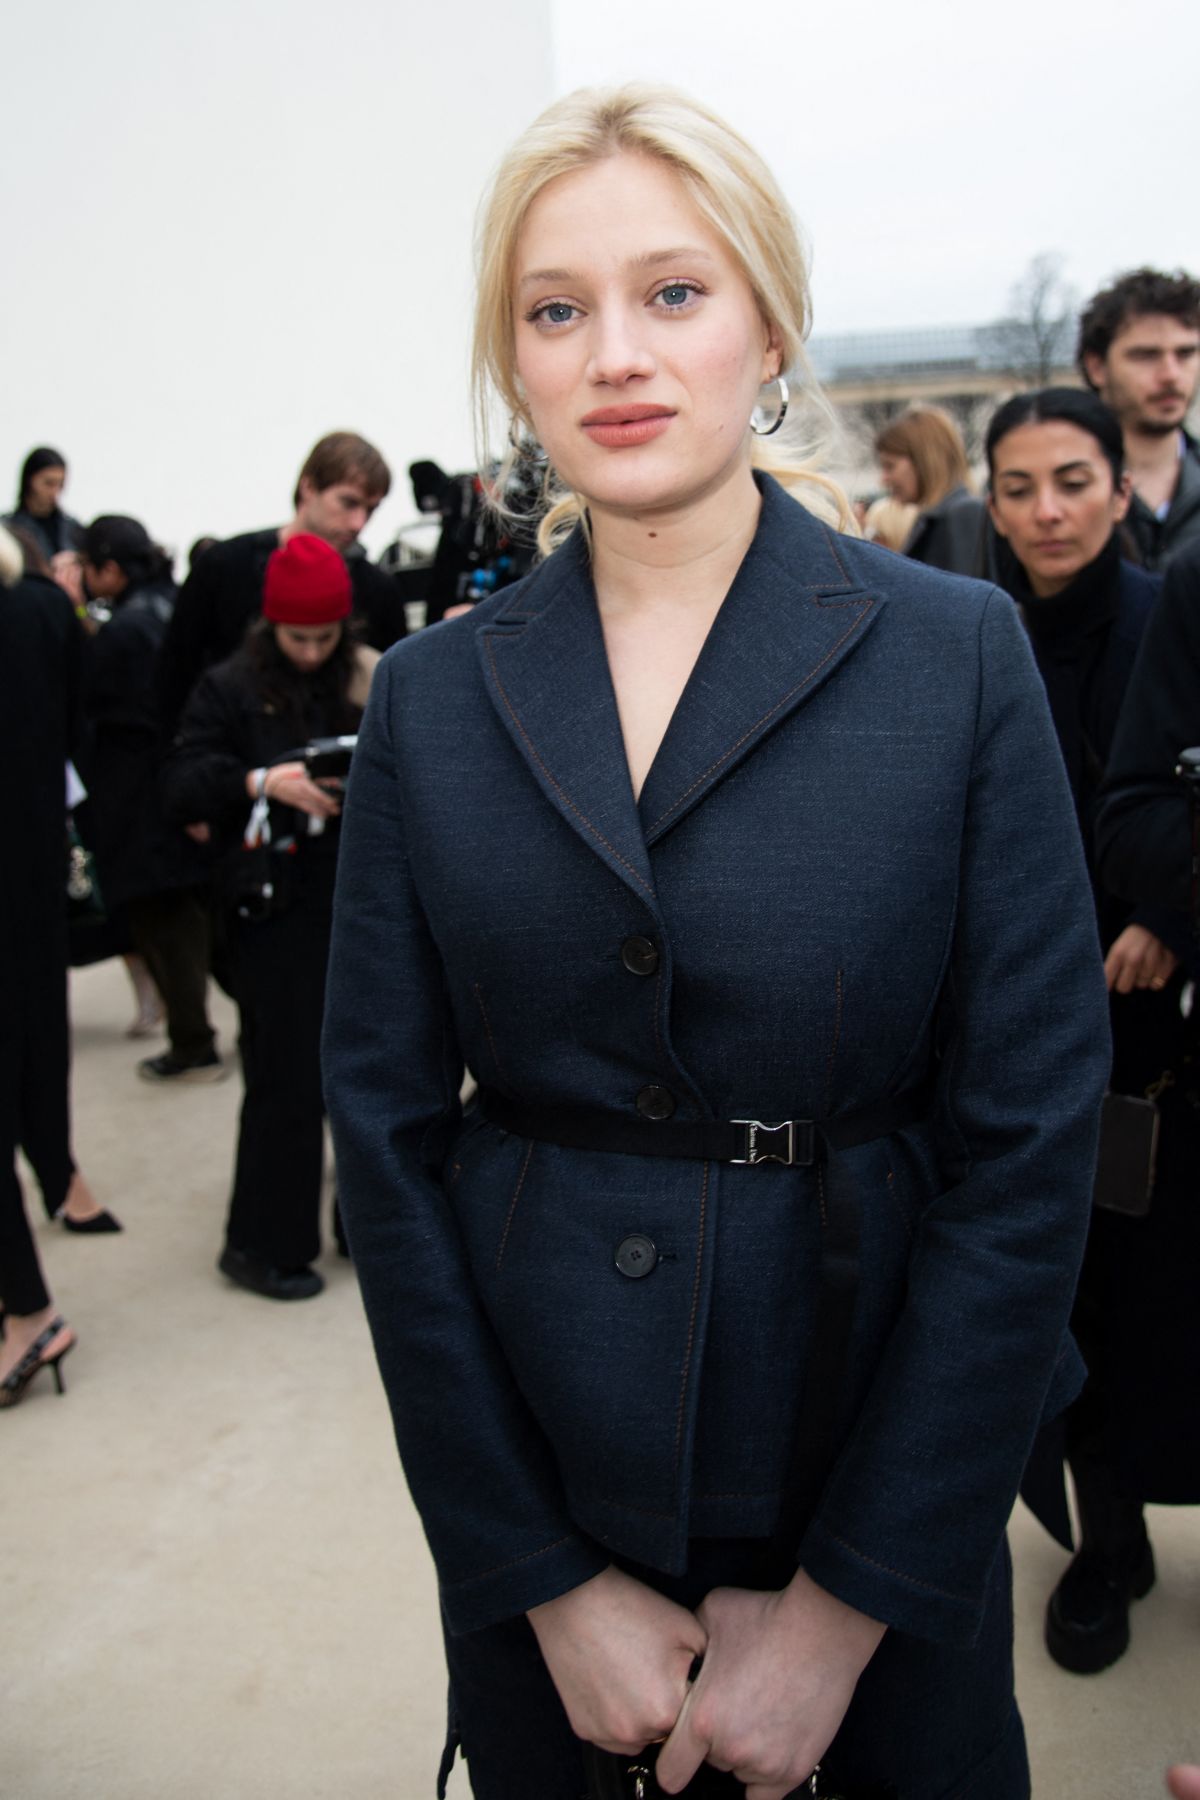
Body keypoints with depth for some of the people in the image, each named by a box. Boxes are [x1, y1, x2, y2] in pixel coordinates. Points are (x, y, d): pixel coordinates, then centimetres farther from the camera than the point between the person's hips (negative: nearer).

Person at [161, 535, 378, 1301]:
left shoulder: (374, 682, 4)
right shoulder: (231, 688, -1)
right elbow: (181, 786, -7)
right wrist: (260, 782, -21)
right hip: (277, 914, -3)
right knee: (287, 1078, 1)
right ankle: (263, 1243, 16)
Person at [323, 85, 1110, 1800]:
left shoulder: (960, 656, -8)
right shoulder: (433, 698, -2)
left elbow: (1030, 1141, -10)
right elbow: (386, 1135, -3)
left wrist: (845, 1602, -11)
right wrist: (548, 1579, -7)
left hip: (875, 1453, -1)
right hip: (537, 1465, 2)